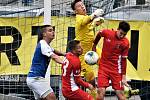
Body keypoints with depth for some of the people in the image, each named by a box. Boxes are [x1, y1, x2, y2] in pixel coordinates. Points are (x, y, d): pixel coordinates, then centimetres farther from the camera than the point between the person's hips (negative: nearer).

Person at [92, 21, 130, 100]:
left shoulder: (126, 43, -10)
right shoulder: (106, 33, -10)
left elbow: (124, 60, -4)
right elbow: (99, 34, 15)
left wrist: (123, 77, -6)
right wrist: (94, 46, 24)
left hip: (116, 69, 0)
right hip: (103, 67, 0)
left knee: (120, 93, -2)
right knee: (101, 92, -12)